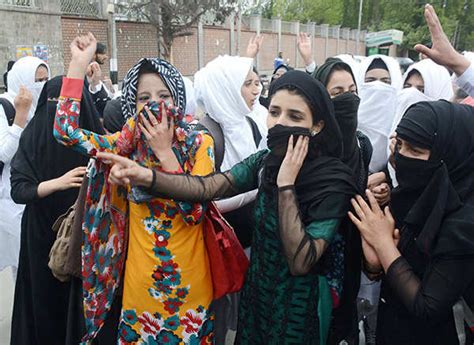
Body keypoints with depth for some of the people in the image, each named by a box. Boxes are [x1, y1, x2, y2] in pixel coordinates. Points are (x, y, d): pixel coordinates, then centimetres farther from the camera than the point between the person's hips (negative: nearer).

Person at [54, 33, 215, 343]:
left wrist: (165, 151, -25)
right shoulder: (130, 142, -3)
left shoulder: (199, 143, -9)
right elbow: (66, 132, -15)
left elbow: (195, 212, -19)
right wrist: (79, 64, -15)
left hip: (190, 283, -1)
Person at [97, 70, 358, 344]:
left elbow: (300, 262, -27)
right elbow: (208, 186, -16)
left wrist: (286, 185, -30)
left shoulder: (334, 180, -22)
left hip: (302, 302, -5)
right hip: (259, 290, 5)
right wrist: (147, 176, -31)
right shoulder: (267, 161, -6)